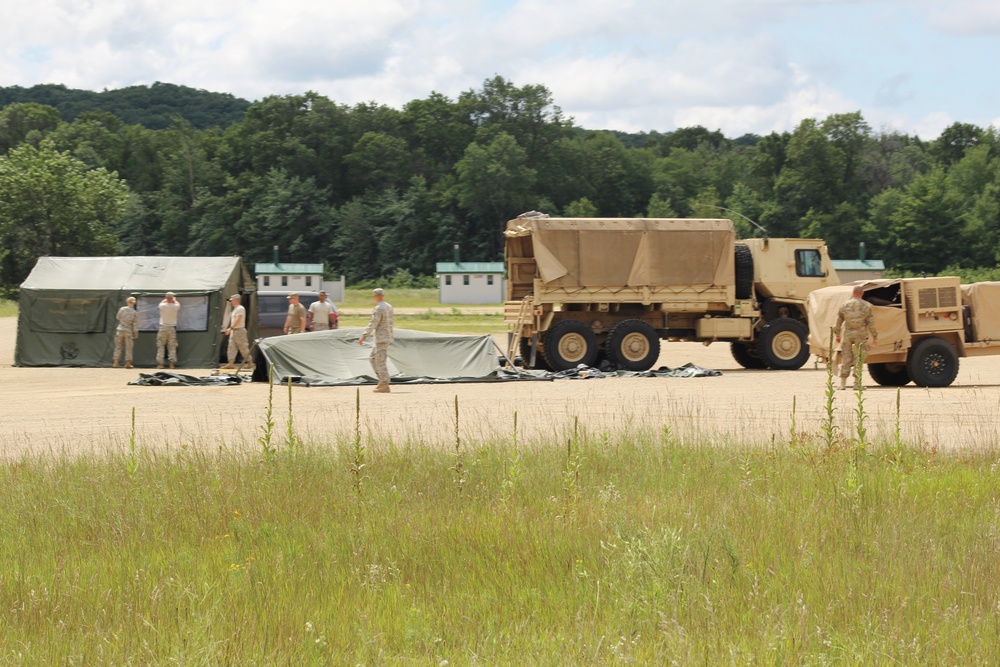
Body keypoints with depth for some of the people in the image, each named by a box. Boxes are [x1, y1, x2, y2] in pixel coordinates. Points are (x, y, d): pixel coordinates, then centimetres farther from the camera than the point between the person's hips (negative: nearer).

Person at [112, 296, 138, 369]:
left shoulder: (122, 309, -5)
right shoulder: (135, 313, -6)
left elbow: (117, 317, 9)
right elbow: (135, 324, -4)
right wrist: (136, 334, 3)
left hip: (120, 330, 1)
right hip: (129, 331, -1)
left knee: (118, 347, 9)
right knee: (128, 348, 7)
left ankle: (115, 363, 5)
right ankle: (128, 363, 6)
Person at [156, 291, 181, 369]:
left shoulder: (162, 306, -6)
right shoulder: (175, 306, -5)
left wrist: (166, 299, 39)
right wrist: (174, 299, 42)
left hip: (163, 328, -1)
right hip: (172, 328, 1)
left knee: (161, 346, 3)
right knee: (172, 347, 4)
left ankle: (160, 363, -2)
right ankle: (172, 363, -3)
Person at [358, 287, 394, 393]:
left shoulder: (378, 309, -16)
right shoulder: (389, 307, 10)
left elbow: (373, 324, -21)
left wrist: (363, 336, -21)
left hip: (381, 338, -9)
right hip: (388, 337, 9)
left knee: (380, 361, -6)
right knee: (373, 358, 18)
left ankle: (385, 385, -8)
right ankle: (382, 381, 15)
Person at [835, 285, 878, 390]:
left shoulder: (845, 305, 6)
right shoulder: (866, 306, -1)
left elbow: (839, 321, 9)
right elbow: (871, 323, -2)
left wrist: (837, 334, 19)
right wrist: (875, 337, 4)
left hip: (848, 334, 2)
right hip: (860, 334, -2)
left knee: (846, 358, 7)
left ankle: (843, 383, 5)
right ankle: (857, 383, 1)